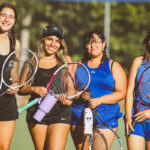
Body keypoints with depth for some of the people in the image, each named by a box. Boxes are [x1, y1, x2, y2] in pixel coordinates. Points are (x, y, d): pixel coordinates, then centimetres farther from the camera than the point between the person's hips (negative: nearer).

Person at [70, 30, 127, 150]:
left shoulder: (114, 66, 8)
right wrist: (79, 95, -12)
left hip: (106, 119, -2)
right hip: (79, 118, 2)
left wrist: (99, 100, -14)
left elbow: (121, 93, -1)